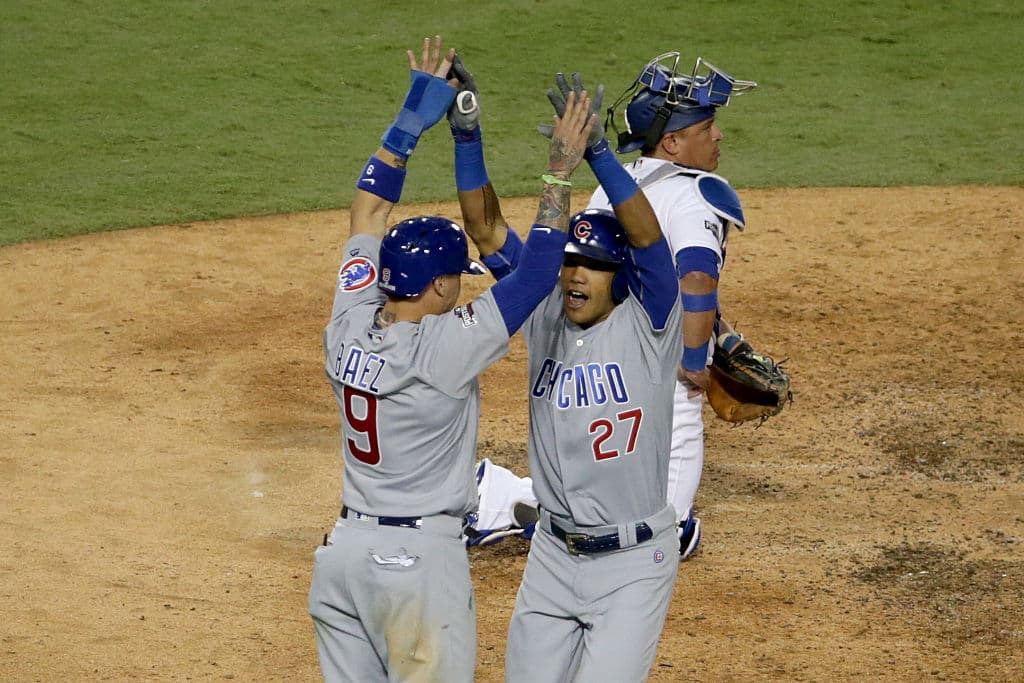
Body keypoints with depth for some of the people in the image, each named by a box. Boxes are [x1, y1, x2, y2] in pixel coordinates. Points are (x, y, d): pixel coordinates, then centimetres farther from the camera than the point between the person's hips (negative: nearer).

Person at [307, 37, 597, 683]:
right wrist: (560, 170, -10)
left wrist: (413, 117, 13)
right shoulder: (444, 350, -19)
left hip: (342, 551, 7)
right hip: (420, 558, -7)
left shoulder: (348, 330, -1)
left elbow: (368, 211, 9)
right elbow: (534, 275, -16)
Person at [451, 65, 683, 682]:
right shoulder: (544, 318, 1)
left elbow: (647, 236, -29)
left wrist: (595, 148, -40)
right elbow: (486, 227, -4)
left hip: (634, 562, -5)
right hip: (553, 555, 5)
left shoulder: (647, 324, -12)